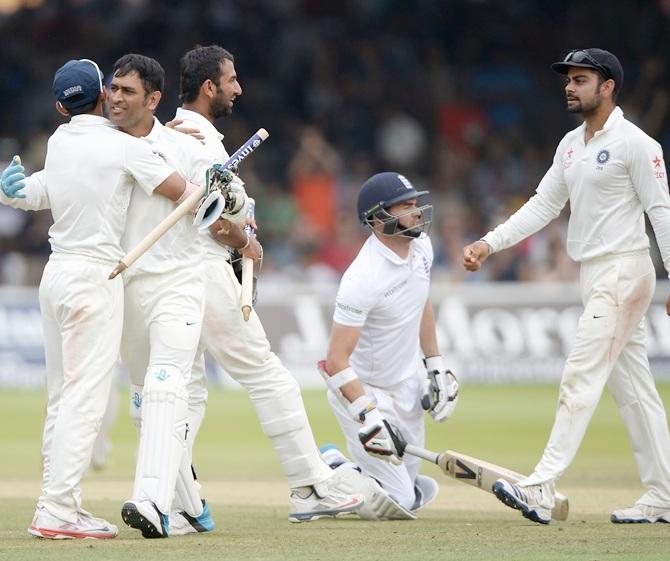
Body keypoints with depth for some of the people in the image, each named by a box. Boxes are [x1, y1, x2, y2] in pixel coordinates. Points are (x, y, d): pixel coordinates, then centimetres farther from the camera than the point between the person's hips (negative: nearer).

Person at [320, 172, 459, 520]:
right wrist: (368, 416, -37)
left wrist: (436, 366, 14)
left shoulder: (421, 246, -4)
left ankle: (333, 468, 27)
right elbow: (336, 361, -30)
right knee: (398, 504, -9)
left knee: (412, 493, 14)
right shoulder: (363, 278, -30)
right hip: (365, 392, -8)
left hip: (407, 386, 8)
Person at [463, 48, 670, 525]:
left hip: (623, 271, -9)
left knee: (581, 379, -14)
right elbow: (543, 206, 14)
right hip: (595, 277, 9)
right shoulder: (572, 145, 15)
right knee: (632, 386, 9)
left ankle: (541, 491, -20)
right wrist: (490, 243, 2)